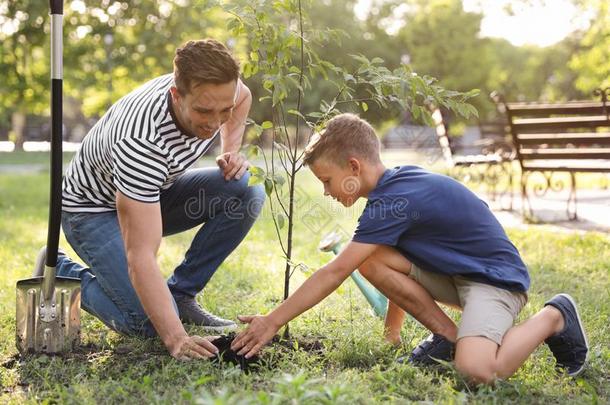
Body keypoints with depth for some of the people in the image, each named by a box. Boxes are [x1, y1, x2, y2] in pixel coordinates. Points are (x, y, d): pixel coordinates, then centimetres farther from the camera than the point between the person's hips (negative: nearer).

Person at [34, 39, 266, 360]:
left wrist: (231, 151, -6)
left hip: (154, 192, 7)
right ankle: (61, 274, 4)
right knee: (149, 322, -22)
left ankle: (181, 294, -3)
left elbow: (243, 96, 10)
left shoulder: (212, 88, -21)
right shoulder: (141, 141, -41)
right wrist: (176, 339, -50)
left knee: (247, 191, -17)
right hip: (94, 209, -6)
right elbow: (140, 257, -43)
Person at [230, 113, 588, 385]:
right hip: (454, 274, 9)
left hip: (497, 279, -9)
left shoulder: (392, 200, -24)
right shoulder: (400, 182, 6)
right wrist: (393, 328, 18)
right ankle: (447, 337, 3)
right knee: (371, 260, -10)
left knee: (477, 371, -32)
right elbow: (398, 267, 15)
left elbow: (334, 273, -24)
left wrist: (273, 322, -20)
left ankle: (553, 318, -4)